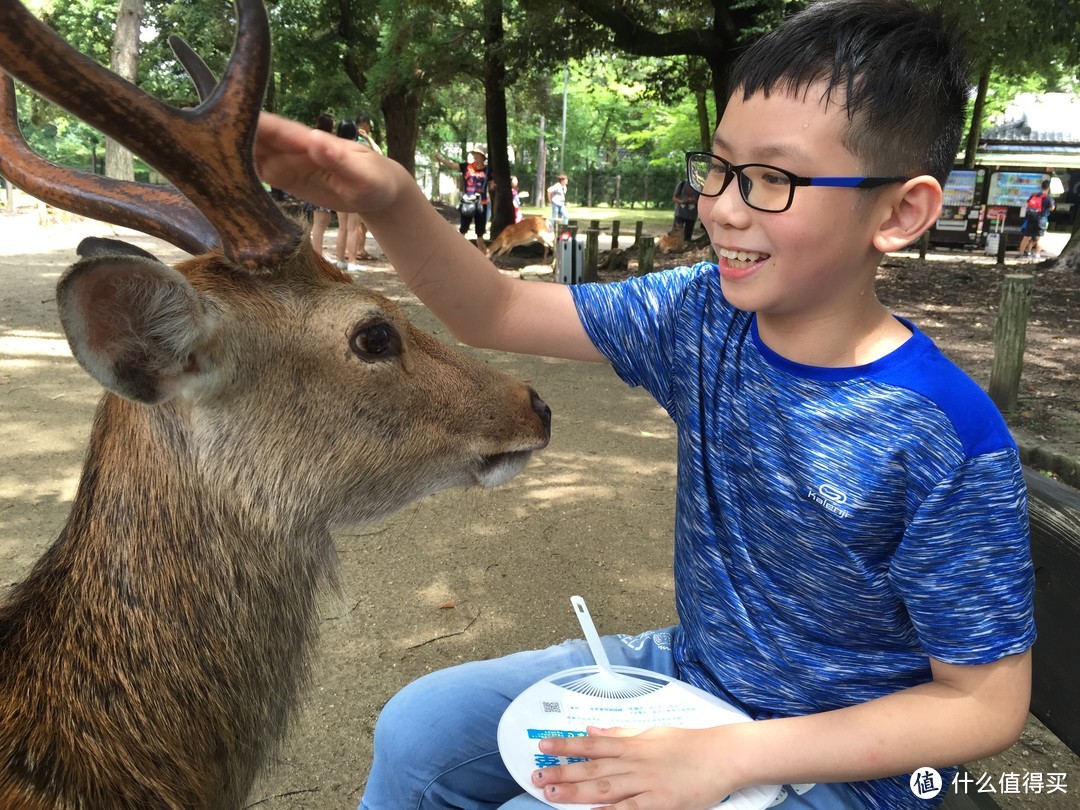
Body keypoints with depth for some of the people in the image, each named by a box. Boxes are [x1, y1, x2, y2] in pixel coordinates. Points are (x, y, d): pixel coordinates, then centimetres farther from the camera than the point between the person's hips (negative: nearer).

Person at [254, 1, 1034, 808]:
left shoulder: (950, 445, -26)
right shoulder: (702, 314, -12)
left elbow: (984, 703, -18)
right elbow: (495, 311, -10)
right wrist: (390, 199, -29)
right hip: (689, 667, 5)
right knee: (418, 730, 4)